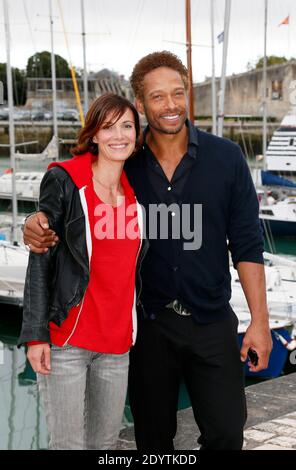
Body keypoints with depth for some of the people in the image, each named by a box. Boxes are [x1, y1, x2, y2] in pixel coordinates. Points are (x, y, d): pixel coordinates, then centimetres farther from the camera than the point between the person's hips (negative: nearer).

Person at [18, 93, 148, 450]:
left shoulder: (137, 191, 9)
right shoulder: (63, 181, -6)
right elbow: (40, 261, -8)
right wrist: (35, 335, -12)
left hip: (117, 341, 5)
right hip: (66, 338, -5)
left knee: (105, 440, 13)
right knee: (69, 443, 0)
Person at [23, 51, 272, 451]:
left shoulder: (225, 158, -6)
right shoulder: (124, 163, -4)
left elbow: (247, 244, -3)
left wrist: (259, 321, -6)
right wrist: (40, 225, -19)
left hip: (211, 322, -1)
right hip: (148, 323, 1)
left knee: (226, 433, 4)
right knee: (153, 437, 16)